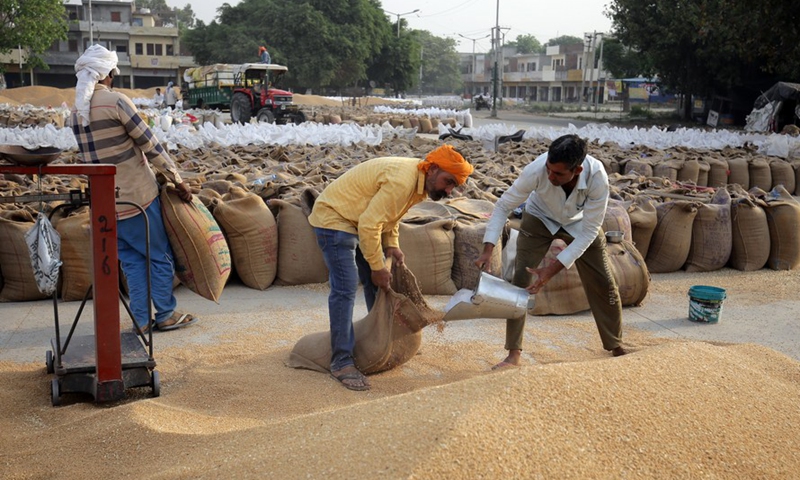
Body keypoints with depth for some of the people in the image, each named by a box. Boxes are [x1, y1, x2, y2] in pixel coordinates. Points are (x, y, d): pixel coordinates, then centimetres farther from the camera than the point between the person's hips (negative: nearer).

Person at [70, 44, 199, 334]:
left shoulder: (76, 114, 9)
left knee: (131, 259, 13)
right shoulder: (115, 101, -13)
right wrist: (178, 180, -7)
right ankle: (166, 315, 13)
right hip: (136, 195, -7)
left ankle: (142, 319, 15)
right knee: (159, 256, 6)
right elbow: (150, 145, -13)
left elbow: (99, 156, 13)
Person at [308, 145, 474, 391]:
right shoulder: (402, 180, -30)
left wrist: (391, 246, -2)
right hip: (333, 217, -10)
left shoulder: (420, 183, 1)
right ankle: (341, 362, -12)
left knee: (377, 282, 15)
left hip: (357, 219, 10)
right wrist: (377, 267, -21)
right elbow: (369, 225, -31)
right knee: (345, 288, -16)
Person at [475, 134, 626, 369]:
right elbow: (504, 205, -25)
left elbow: (589, 232, -30)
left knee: (604, 285, 3)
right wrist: (488, 249, -36)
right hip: (540, 219, 0)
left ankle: (617, 348, 25)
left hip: (580, 224, 1)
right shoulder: (537, 169, -38)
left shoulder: (597, 178, -38)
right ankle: (514, 354, -3)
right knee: (521, 281, -12)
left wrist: (553, 269, -35)